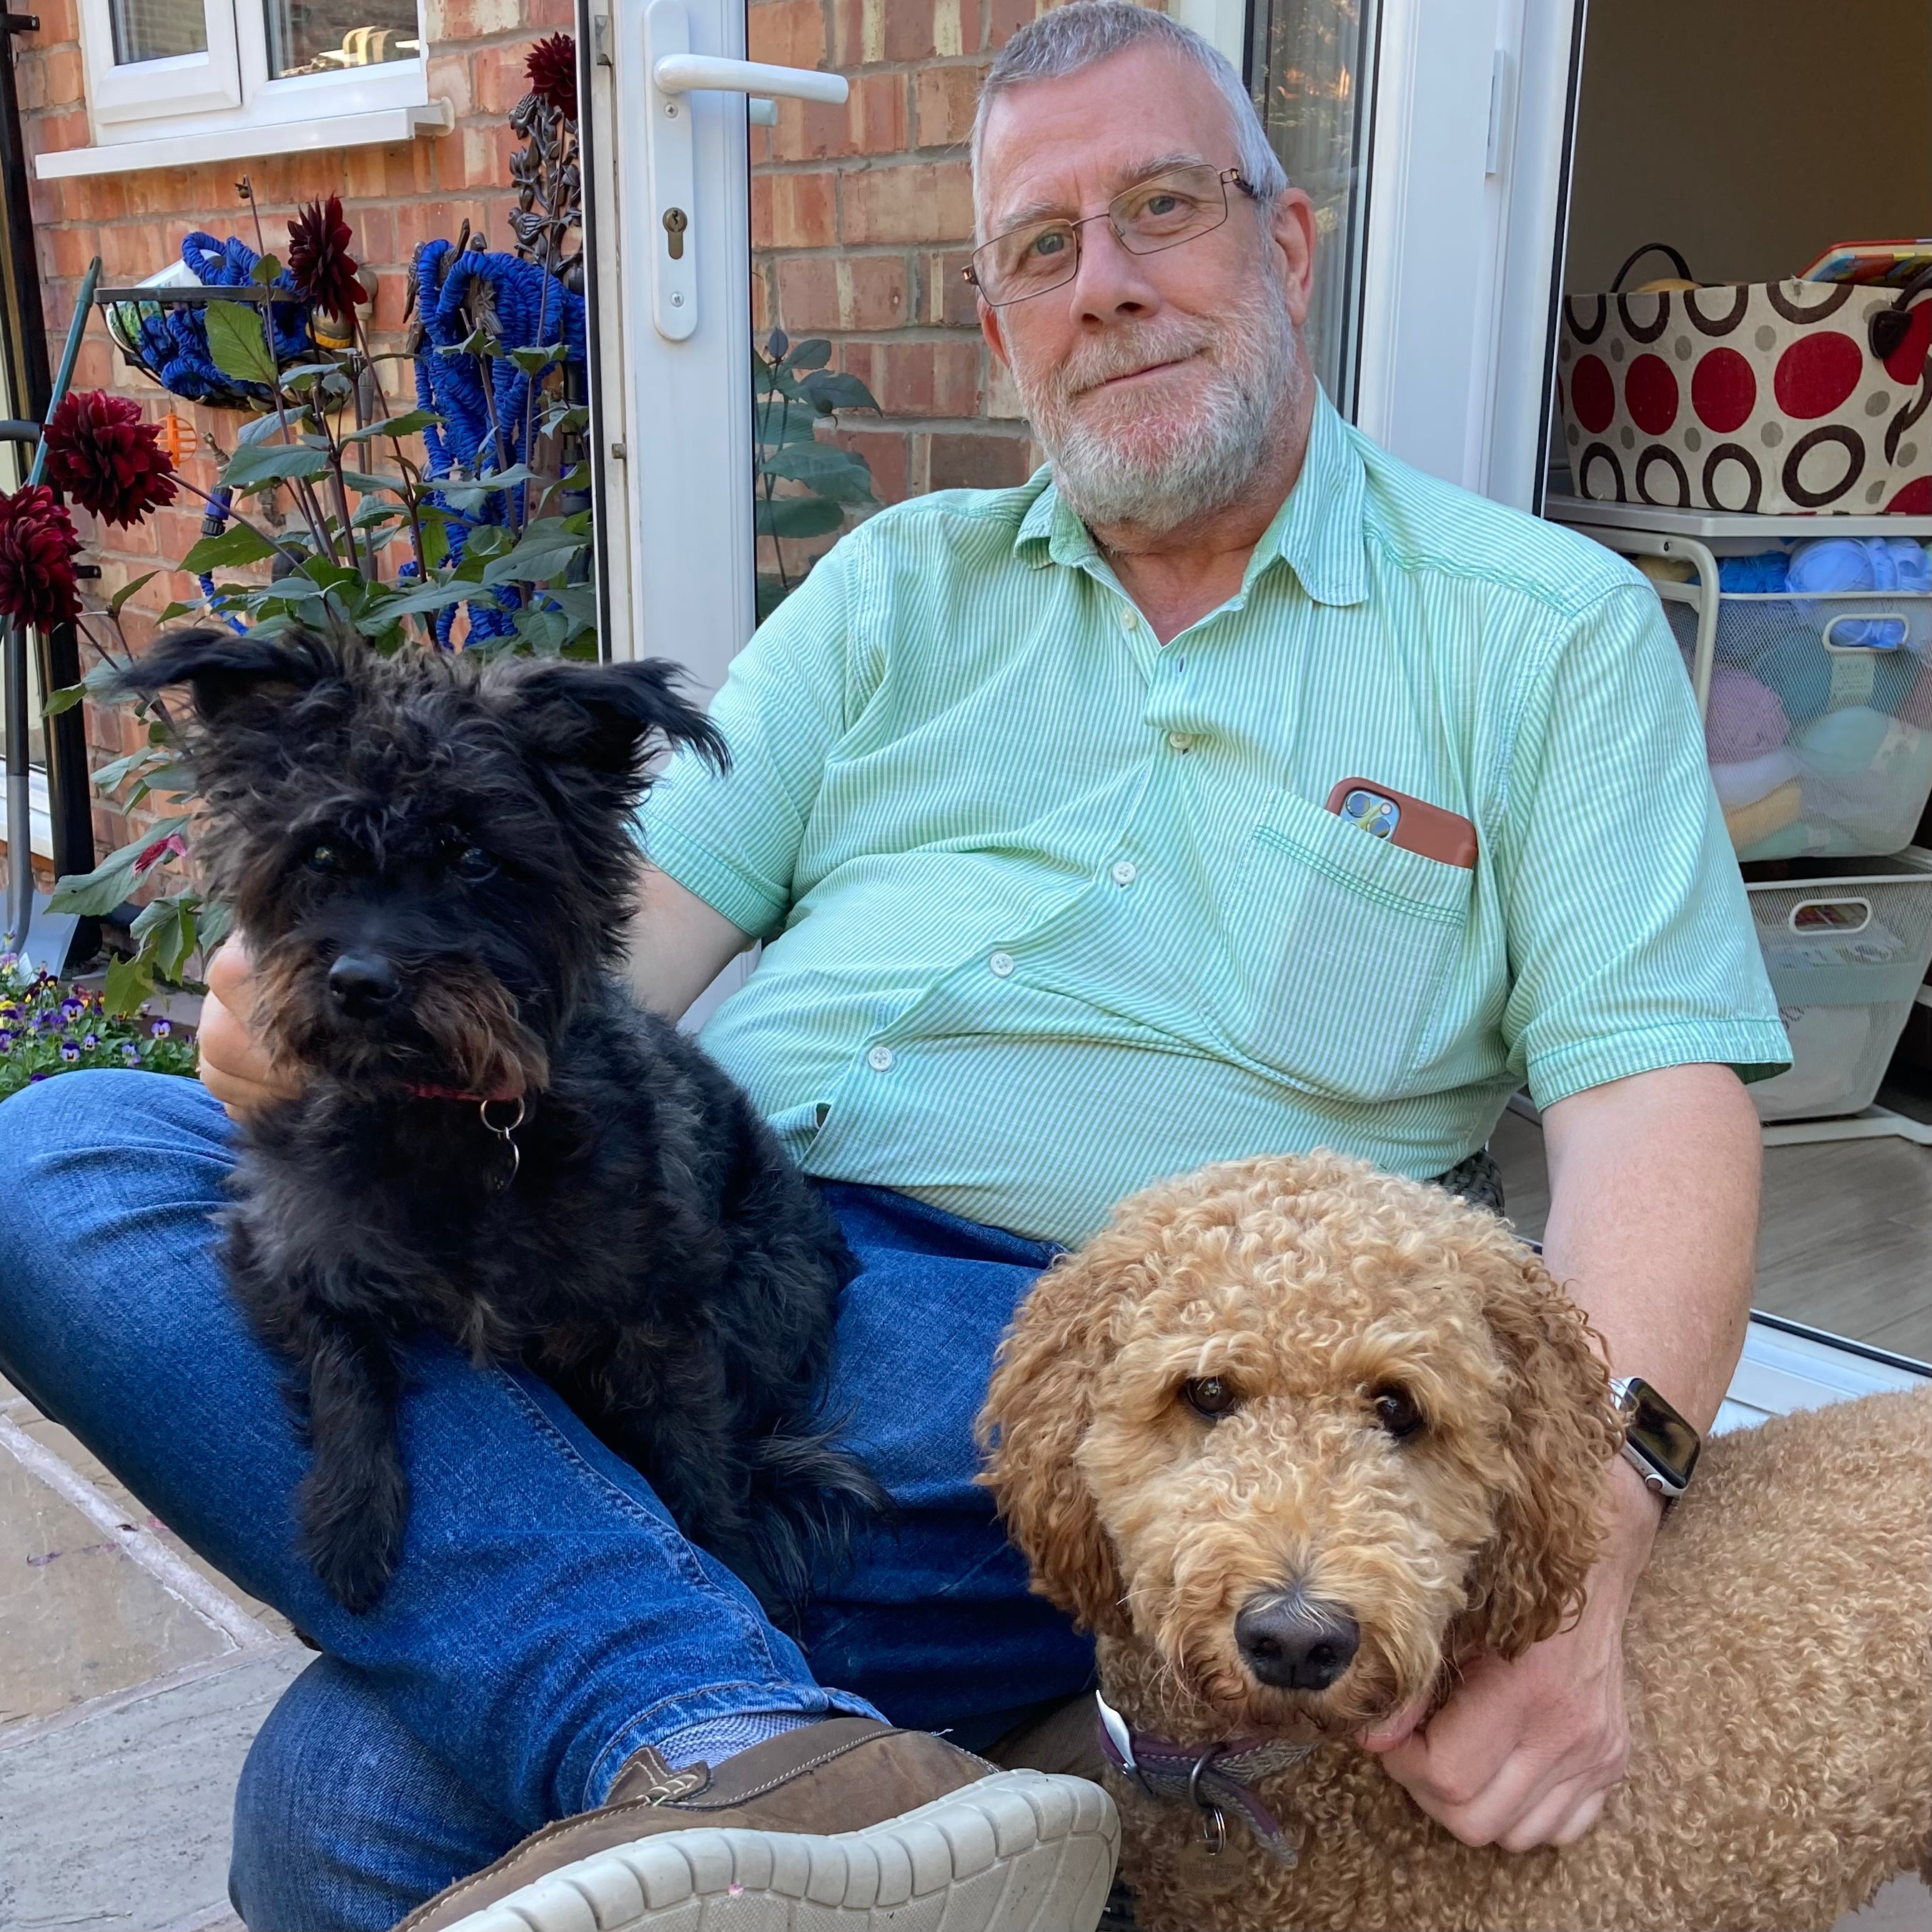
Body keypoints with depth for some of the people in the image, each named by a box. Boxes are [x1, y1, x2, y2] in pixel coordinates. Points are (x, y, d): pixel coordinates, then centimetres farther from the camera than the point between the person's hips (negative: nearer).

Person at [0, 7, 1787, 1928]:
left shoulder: (1547, 629, 10)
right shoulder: (902, 582, 21)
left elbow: (1655, 1096, -1)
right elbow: (647, 908, 11)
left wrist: (1583, 1535, -20)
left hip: (1058, 1341, -6)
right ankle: (736, 1746, -32)